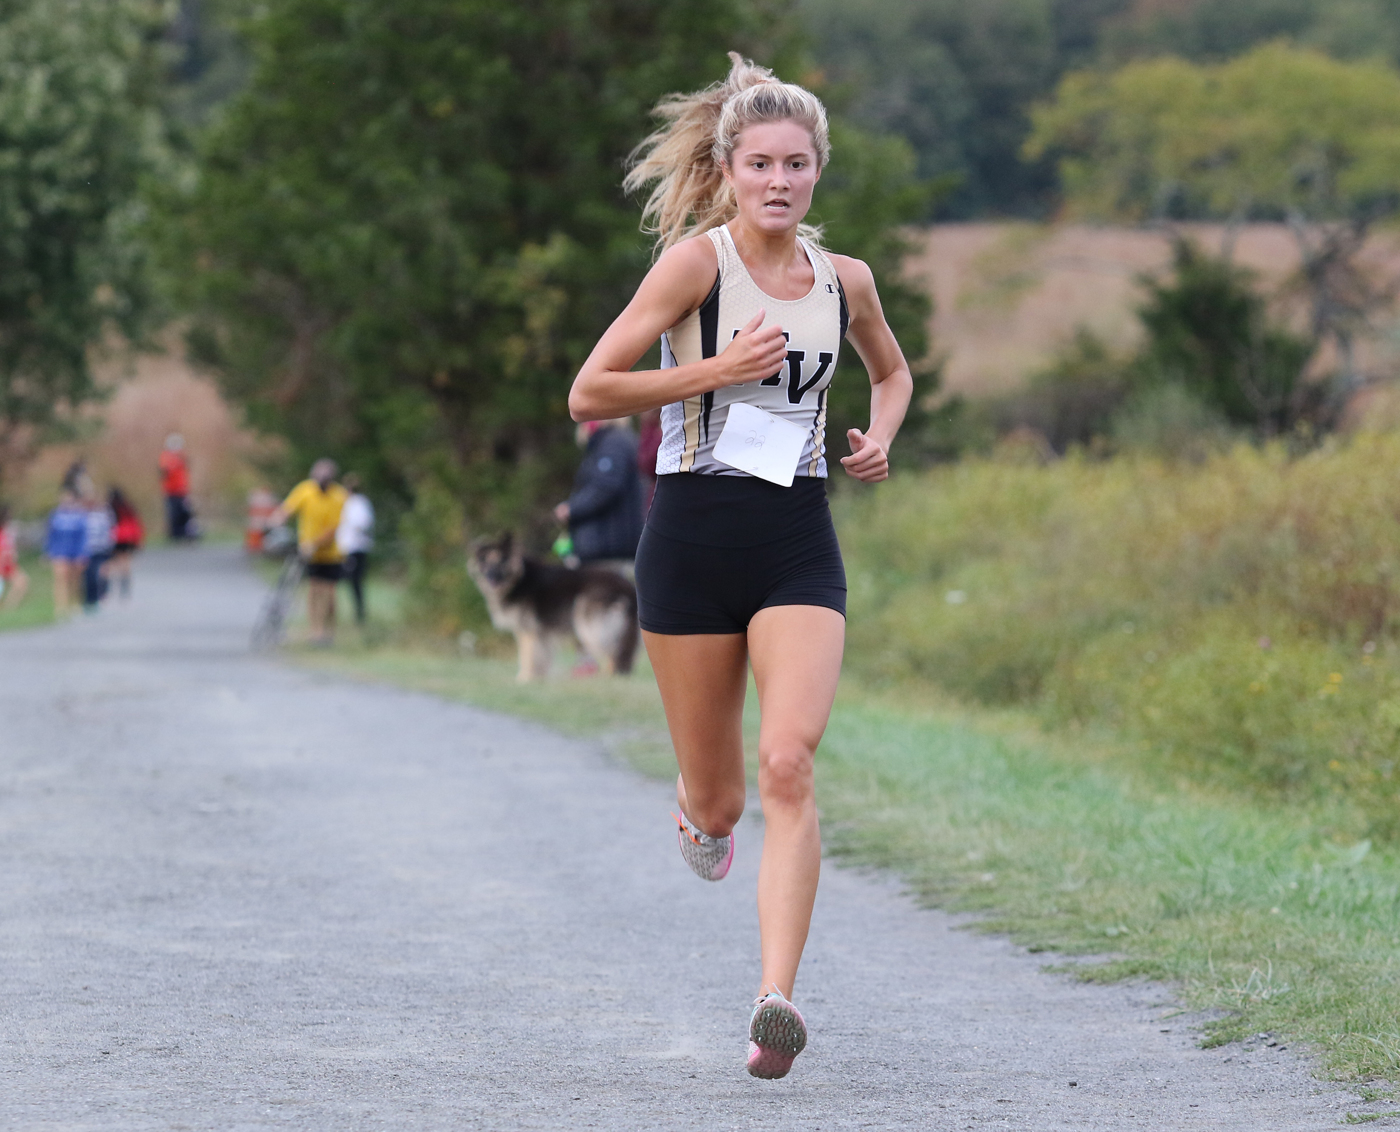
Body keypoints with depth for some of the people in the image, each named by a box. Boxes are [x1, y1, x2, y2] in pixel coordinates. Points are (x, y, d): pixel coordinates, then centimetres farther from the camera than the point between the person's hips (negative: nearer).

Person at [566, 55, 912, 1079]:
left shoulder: (845, 281, 7)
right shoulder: (697, 261, -6)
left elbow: (892, 371, 29)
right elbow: (589, 394, -9)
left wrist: (880, 438, 8)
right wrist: (719, 368, -15)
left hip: (800, 544, 2)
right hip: (695, 537, -2)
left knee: (788, 764, -19)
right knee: (717, 801, 6)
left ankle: (777, 1001, -25)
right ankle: (700, 812, 46)